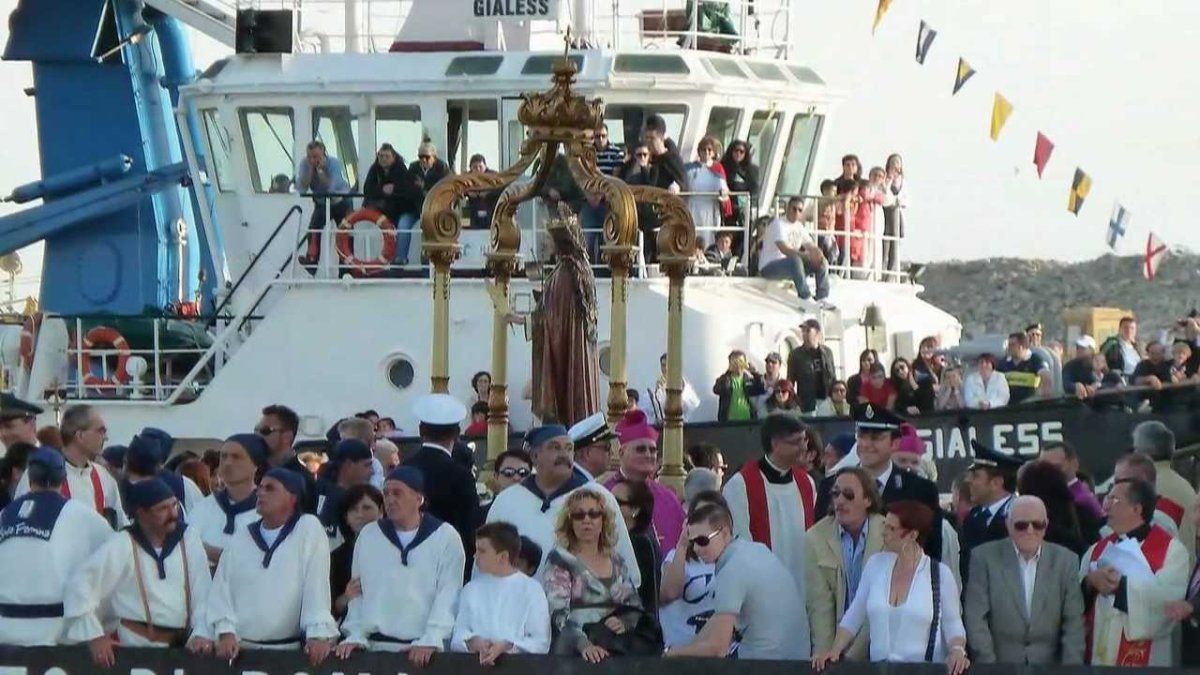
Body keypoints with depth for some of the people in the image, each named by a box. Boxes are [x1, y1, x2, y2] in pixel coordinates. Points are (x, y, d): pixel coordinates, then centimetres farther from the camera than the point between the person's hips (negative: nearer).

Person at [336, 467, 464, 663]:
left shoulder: (445, 537, 1)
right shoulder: (368, 535, 11)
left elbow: (448, 594, -6)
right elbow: (358, 591, 13)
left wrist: (431, 640, -18)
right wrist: (355, 636, 0)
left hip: (424, 649, -3)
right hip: (376, 646, 3)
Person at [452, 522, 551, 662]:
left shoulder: (531, 589, 5)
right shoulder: (471, 589, 16)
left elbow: (541, 643, -1)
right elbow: (457, 637, 8)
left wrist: (507, 646, -15)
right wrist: (473, 642, -13)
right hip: (475, 663, 3)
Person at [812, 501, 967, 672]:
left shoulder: (940, 574, -1)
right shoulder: (875, 564, 8)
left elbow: (952, 625, 4)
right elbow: (853, 617, 11)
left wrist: (957, 650, -15)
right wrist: (835, 650, 0)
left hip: (925, 670, -2)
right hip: (878, 670, 2)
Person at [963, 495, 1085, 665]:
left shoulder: (1066, 560, 5)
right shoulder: (985, 557, 1)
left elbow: (1073, 623, 3)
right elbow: (976, 619, -2)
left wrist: (1071, 670, -6)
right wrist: (988, 668, -10)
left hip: (1049, 670, 1)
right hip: (999, 669, -1)